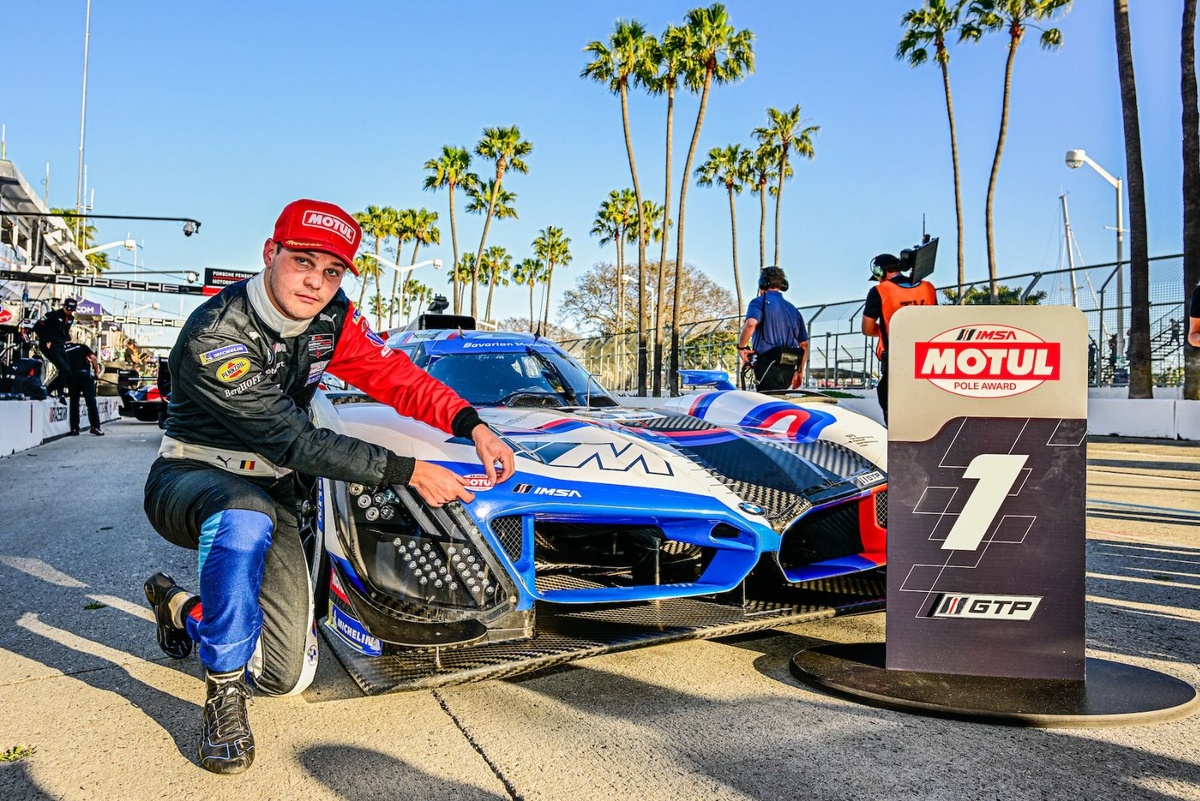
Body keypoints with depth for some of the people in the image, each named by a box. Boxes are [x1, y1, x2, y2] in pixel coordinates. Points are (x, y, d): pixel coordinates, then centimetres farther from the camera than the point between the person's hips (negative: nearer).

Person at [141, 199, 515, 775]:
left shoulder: (331, 320, -7)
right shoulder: (215, 334, -26)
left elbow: (394, 375, -5)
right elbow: (291, 441, -30)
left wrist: (472, 425, -23)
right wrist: (407, 472, -31)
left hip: (269, 491, 6)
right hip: (190, 480, -5)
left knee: (288, 677, 0)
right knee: (247, 517, -45)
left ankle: (179, 606, 29)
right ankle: (223, 691, -23)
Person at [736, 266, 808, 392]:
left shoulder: (760, 302, 1)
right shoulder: (793, 309, 21)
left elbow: (751, 323, -22)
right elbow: (804, 344, 18)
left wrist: (741, 346, -7)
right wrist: (800, 371, 25)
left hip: (769, 364, -7)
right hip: (789, 368, 7)